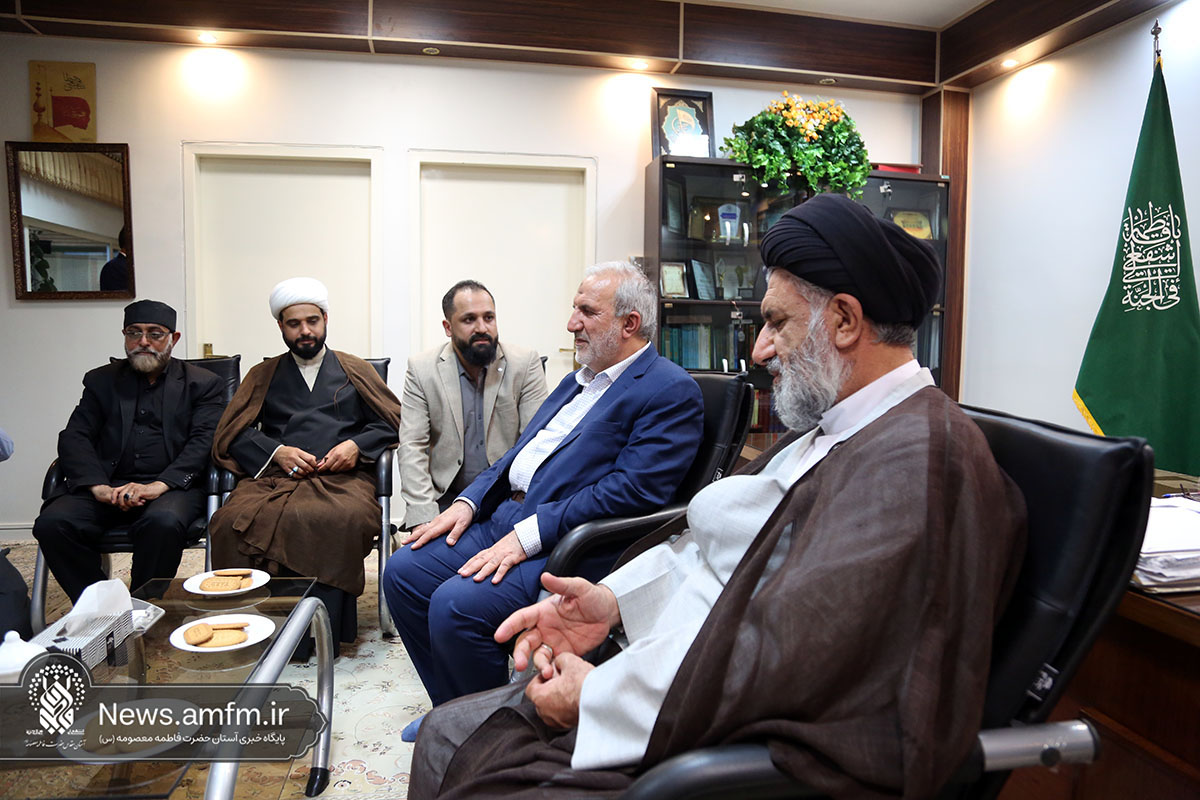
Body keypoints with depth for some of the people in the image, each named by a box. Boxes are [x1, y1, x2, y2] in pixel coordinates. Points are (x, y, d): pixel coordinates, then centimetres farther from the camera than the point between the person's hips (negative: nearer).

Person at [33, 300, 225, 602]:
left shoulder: (202, 384, 10)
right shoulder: (102, 381, 19)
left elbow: (204, 441, -3)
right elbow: (74, 438, 7)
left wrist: (159, 486, -19)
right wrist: (97, 487, -13)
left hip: (171, 486, -3)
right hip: (107, 485, 3)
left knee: (164, 522, -35)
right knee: (53, 522, -24)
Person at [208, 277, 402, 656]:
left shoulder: (355, 370, 23)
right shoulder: (264, 375, 26)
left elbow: (394, 422, 16)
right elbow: (229, 436, 16)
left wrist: (357, 445, -3)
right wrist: (276, 451, -3)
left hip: (342, 476, -2)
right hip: (275, 476, 2)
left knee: (346, 520, -38)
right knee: (231, 521, -33)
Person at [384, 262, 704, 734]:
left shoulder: (672, 392, -10)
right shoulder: (581, 380, 19)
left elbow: (631, 491, -20)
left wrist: (528, 535, -22)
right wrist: (467, 502, 5)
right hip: (505, 516, 9)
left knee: (455, 606, -24)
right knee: (403, 571, 2)